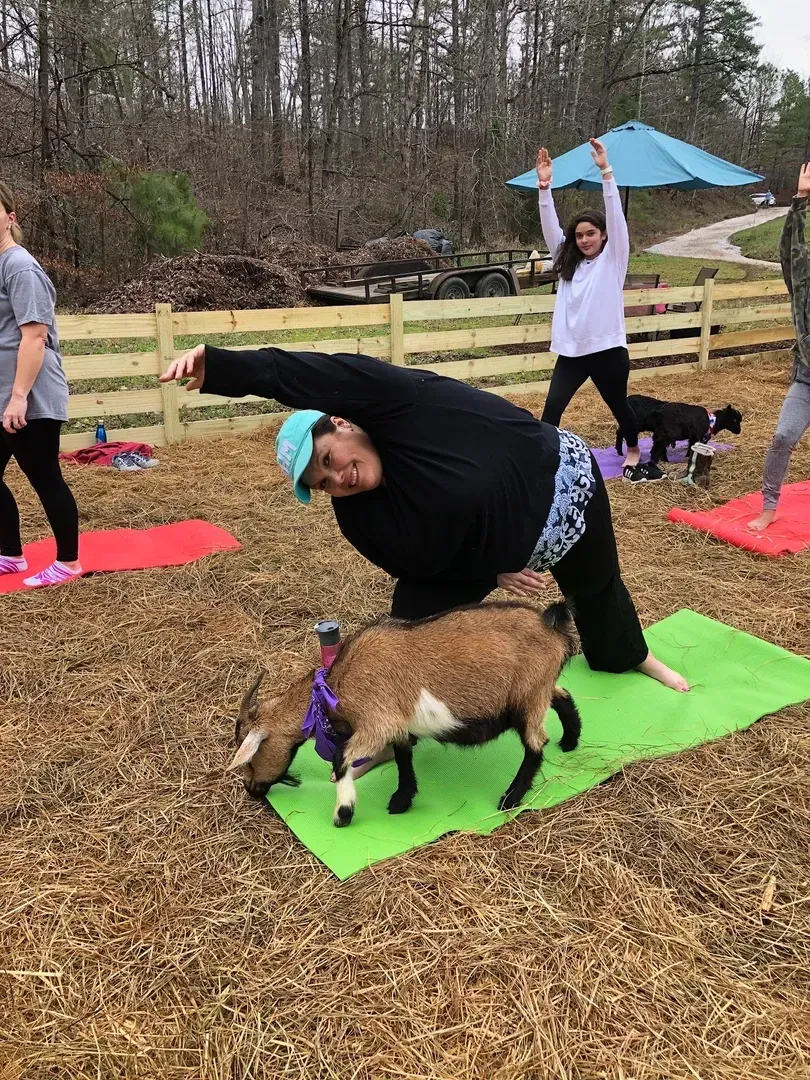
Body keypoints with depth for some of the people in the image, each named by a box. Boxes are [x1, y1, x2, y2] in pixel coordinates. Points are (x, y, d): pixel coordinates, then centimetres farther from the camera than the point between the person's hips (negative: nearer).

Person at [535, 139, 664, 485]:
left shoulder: (613, 259, -1)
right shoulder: (567, 261, 10)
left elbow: (616, 216, -13)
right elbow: (550, 226, 0)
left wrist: (606, 172, -21)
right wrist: (544, 186, -12)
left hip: (607, 350, -3)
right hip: (571, 351, 3)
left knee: (619, 406, 15)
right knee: (552, 407, -12)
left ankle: (634, 454, 37)